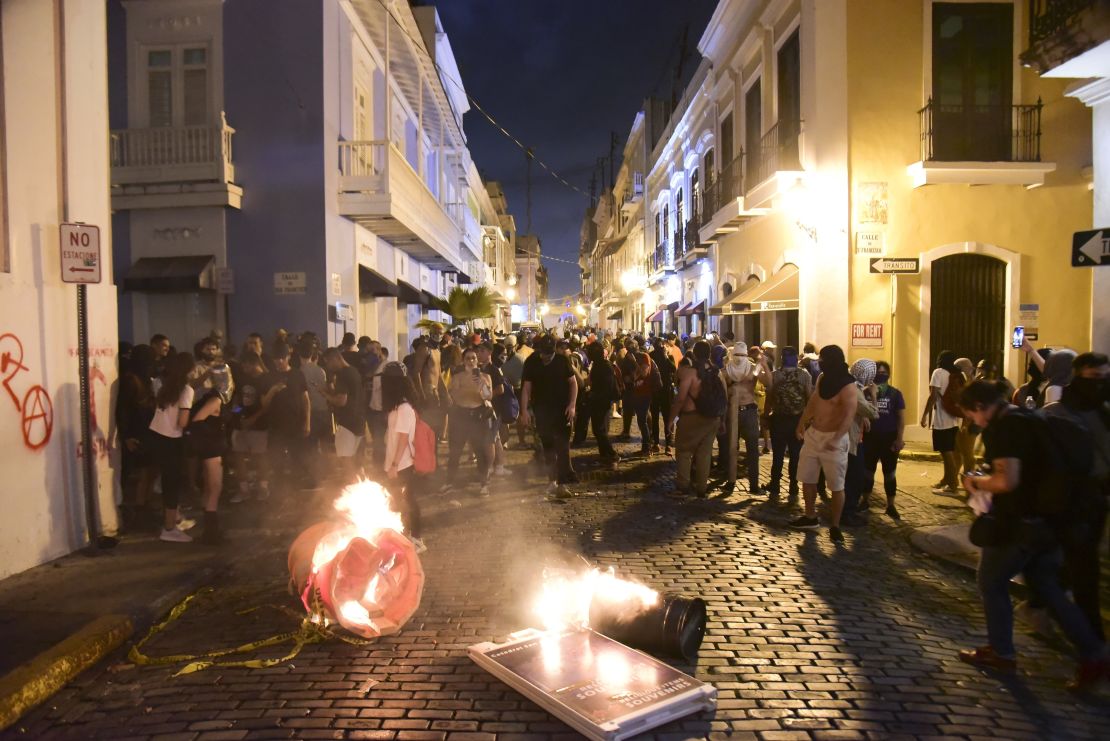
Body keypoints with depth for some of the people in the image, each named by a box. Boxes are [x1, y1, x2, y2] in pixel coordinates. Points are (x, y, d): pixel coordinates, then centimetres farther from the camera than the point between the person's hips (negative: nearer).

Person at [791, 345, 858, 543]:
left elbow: (849, 416, -28)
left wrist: (835, 439, -41)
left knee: (836, 486, 0)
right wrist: (802, 423, 19)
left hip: (834, 439, -7)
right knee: (807, 478, 14)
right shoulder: (822, 378, 6)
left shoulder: (848, 387, -18)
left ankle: (835, 526, 13)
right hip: (813, 434, 8)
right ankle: (810, 517, 30)